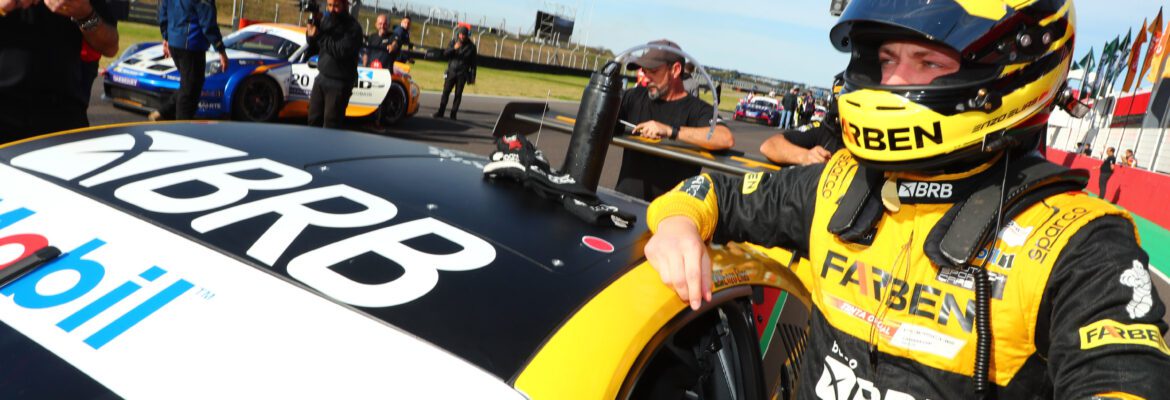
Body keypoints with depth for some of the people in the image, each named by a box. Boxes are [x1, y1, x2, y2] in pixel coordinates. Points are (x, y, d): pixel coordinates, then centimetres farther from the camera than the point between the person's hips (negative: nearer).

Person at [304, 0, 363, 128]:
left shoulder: (353, 27, -13)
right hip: (321, 77, 7)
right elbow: (315, 49, 12)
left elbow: (342, 51, -25)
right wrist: (311, 37, -9)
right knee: (313, 120, 11)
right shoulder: (325, 20, 7)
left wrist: (319, 36, -22)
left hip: (339, 84, -7)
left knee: (330, 125, -5)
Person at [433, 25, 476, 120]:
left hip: (462, 74, -1)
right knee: (446, 91, -3)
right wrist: (454, 48, -19)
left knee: (458, 94, -2)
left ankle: (454, 113, 3)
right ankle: (440, 112, 0)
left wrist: (473, 77, -1)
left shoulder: (471, 46, 0)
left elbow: (473, 63, 3)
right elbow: (445, 53, -1)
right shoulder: (453, 42, 5)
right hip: (451, 72, 1)